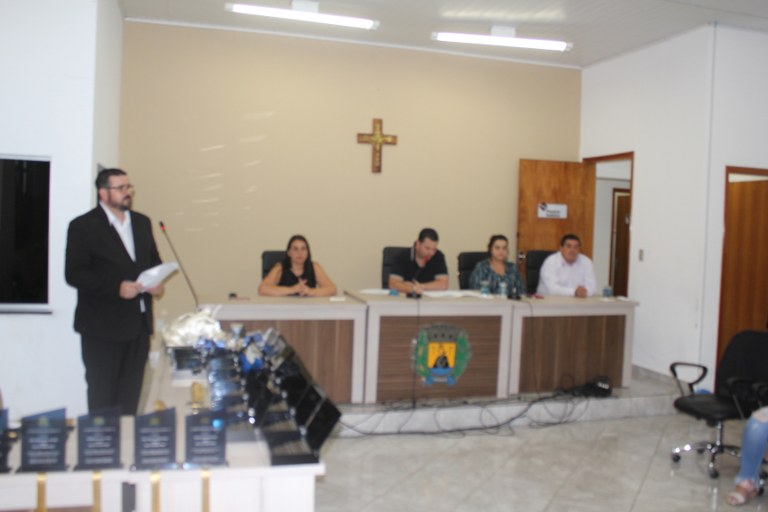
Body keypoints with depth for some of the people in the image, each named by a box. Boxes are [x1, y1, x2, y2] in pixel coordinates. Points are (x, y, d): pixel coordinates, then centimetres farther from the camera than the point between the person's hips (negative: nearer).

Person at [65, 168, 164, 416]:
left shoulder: (142, 222, 12)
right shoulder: (83, 226, -5)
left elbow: (154, 260, 20)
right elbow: (74, 273, -11)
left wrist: (157, 280, -2)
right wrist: (116, 287, -21)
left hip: (139, 323, 5)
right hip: (103, 326, -5)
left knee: (131, 395, 11)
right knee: (103, 396, 3)